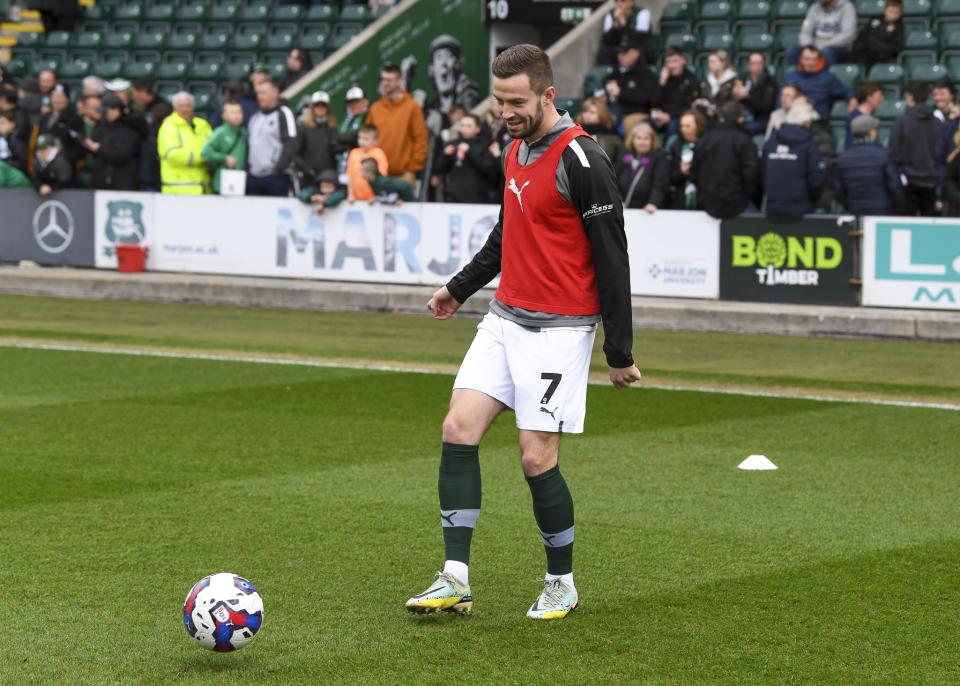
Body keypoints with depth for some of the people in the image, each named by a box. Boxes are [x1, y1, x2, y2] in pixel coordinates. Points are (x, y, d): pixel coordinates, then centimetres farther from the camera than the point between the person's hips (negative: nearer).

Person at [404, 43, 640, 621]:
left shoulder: (580, 160, -16)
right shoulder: (515, 152, 9)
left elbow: (613, 258, -15)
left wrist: (620, 352, -14)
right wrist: (461, 287, 33)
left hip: (558, 330, -8)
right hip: (506, 318, 8)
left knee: (537, 458, -6)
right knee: (459, 428, -4)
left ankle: (562, 586, 14)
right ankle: (455, 581, -2)